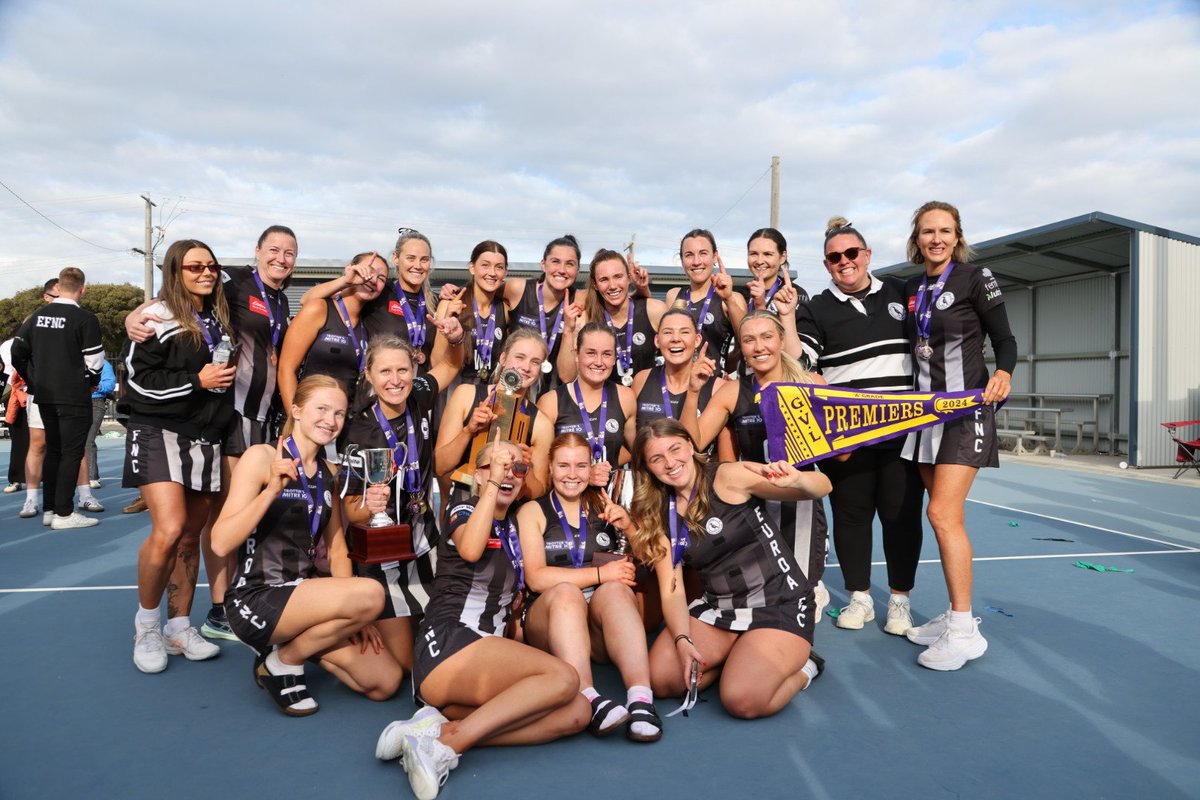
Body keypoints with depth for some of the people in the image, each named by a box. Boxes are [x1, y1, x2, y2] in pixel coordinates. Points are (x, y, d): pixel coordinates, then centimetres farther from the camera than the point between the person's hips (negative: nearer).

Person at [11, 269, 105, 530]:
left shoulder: (37, 316, 7)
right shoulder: (85, 319, -13)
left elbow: (17, 351, 10)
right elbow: (94, 361, -14)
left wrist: (34, 380, 18)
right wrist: (91, 382, 5)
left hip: (45, 396, 7)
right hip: (74, 397, -7)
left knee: (52, 450, 16)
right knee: (71, 453, -1)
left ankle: (49, 509, 21)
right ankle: (64, 513, 0)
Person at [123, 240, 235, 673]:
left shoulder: (218, 319, 13)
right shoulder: (159, 319, -6)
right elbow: (138, 378, -12)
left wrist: (226, 375, 11)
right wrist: (197, 381, -17)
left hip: (206, 439, 6)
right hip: (160, 432, -6)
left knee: (191, 536, 9)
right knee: (168, 530, -19)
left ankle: (179, 628, 20)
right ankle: (146, 622, 4)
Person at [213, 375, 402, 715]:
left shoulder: (329, 473, 10)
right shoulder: (261, 457, -9)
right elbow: (221, 544, -17)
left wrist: (353, 616, -1)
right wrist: (272, 490, -30)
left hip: (304, 593, 7)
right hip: (256, 599, -6)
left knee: (386, 682, -4)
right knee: (370, 593, -30)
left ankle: (296, 642, 14)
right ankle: (281, 662, -6)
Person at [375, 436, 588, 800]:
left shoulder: (512, 525, 22)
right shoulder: (463, 510, 2)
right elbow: (470, 550, -23)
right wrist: (492, 483, -20)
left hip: (486, 658, 7)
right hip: (449, 646, -7)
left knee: (576, 713, -16)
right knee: (563, 677, -26)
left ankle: (440, 727, -23)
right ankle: (447, 744, -27)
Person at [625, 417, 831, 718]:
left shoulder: (728, 477, -12)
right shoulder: (658, 517, 4)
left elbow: (822, 487, -17)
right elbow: (672, 590, 0)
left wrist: (796, 479, -41)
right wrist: (683, 640, -18)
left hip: (779, 606, -5)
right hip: (718, 608, 5)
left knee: (742, 700, -25)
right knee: (662, 678, -14)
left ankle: (801, 668, 6)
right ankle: (735, 657, 11)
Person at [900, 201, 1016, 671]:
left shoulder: (975, 279, -5)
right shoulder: (912, 288, 11)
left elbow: (1004, 338, -4)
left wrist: (1003, 372, -24)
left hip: (966, 408, -6)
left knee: (943, 513, -15)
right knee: (946, 517, 9)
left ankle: (964, 633, -7)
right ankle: (957, 615, 20)